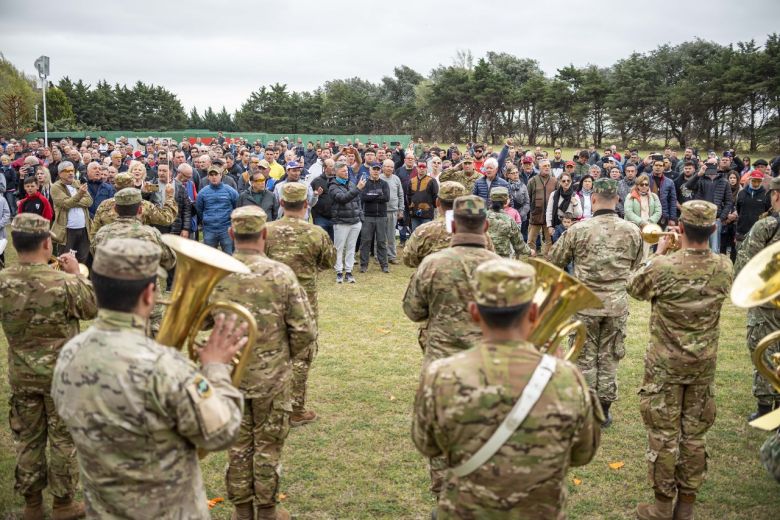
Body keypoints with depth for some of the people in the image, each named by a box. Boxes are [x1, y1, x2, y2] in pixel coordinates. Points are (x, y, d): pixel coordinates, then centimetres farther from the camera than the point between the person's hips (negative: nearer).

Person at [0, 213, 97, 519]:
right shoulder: (65, 282, -22)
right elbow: (92, 310, -4)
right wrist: (76, 274, 2)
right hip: (62, 374, -3)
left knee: (27, 437, 17)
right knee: (63, 438, 11)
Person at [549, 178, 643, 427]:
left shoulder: (578, 230, -11)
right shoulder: (632, 231, -4)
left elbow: (554, 262, 0)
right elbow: (635, 266, 12)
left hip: (585, 304, -2)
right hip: (617, 305, 2)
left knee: (585, 358, 9)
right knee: (609, 358, 13)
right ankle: (604, 410, 20)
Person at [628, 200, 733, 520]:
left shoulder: (663, 267, -22)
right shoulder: (724, 268, -9)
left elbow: (634, 287, -1)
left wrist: (658, 252, 6)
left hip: (666, 363, -4)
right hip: (704, 363, 4)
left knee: (663, 434, 8)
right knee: (695, 433, 15)